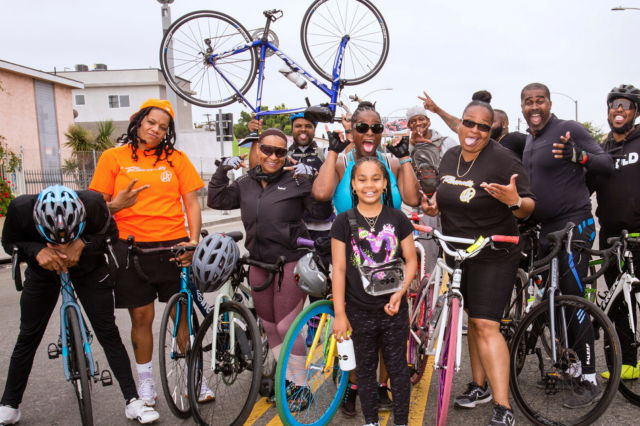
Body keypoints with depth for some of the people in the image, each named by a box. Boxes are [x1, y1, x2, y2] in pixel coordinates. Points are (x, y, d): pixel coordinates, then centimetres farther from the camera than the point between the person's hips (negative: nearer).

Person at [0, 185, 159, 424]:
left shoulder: (93, 204, -34)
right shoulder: (21, 208, -31)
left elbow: (111, 235, -16)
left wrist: (82, 244, -35)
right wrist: (37, 251, -33)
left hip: (89, 270, -1)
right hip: (42, 272, 1)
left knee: (108, 333, -4)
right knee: (27, 337, 7)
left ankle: (132, 402, 5)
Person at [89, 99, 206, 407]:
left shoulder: (176, 158, 7)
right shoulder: (113, 157, 5)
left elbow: (191, 203, 6)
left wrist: (193, 241, -6)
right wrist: (116, 205, -17)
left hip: (174, 247, 1)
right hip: (131, 248, 0)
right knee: (141, 317, 7)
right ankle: (145, 383, 25)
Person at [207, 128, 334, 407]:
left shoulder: (296, 180, -5)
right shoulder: (246, 183, 11)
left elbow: (322, 212, -9)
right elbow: (217, 201, 12)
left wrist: (316, 182, -22)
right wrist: (222, 170, 2)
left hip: (290, 262, -5)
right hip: (258, 264, 6)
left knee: (287, 327, -3)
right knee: (269, 327, 14)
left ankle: (302, 386, 16)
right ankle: (287, 378, 32)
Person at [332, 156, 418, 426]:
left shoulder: (397, 219, -1)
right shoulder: (344, 222, -4)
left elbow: (411, 260, 4)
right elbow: (339, 269, -4)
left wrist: (400, 291, -12)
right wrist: (339, 313, -6)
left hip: (393, 310, 0)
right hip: (359, 312, 0)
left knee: (398, 369, 10)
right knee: (365, 370, 14)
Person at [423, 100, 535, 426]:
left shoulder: (503, 159, -14)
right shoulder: (450, 156, 5)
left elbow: (528, 206, -12)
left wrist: (515, 201, -34)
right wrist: (433, 204, 2)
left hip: (493, 255, -7)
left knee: (486, 326, -12)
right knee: (472, 318, 15)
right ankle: (480, 386, 31)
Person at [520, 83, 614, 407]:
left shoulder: (569, 130, -9)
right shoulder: (528, 140, 15)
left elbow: (607, 165, -14)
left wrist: (578, 155, -32)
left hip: (573, 225, -8)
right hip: (546, 229, 8)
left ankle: (589, 380, 2)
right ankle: (570, 366, 27)